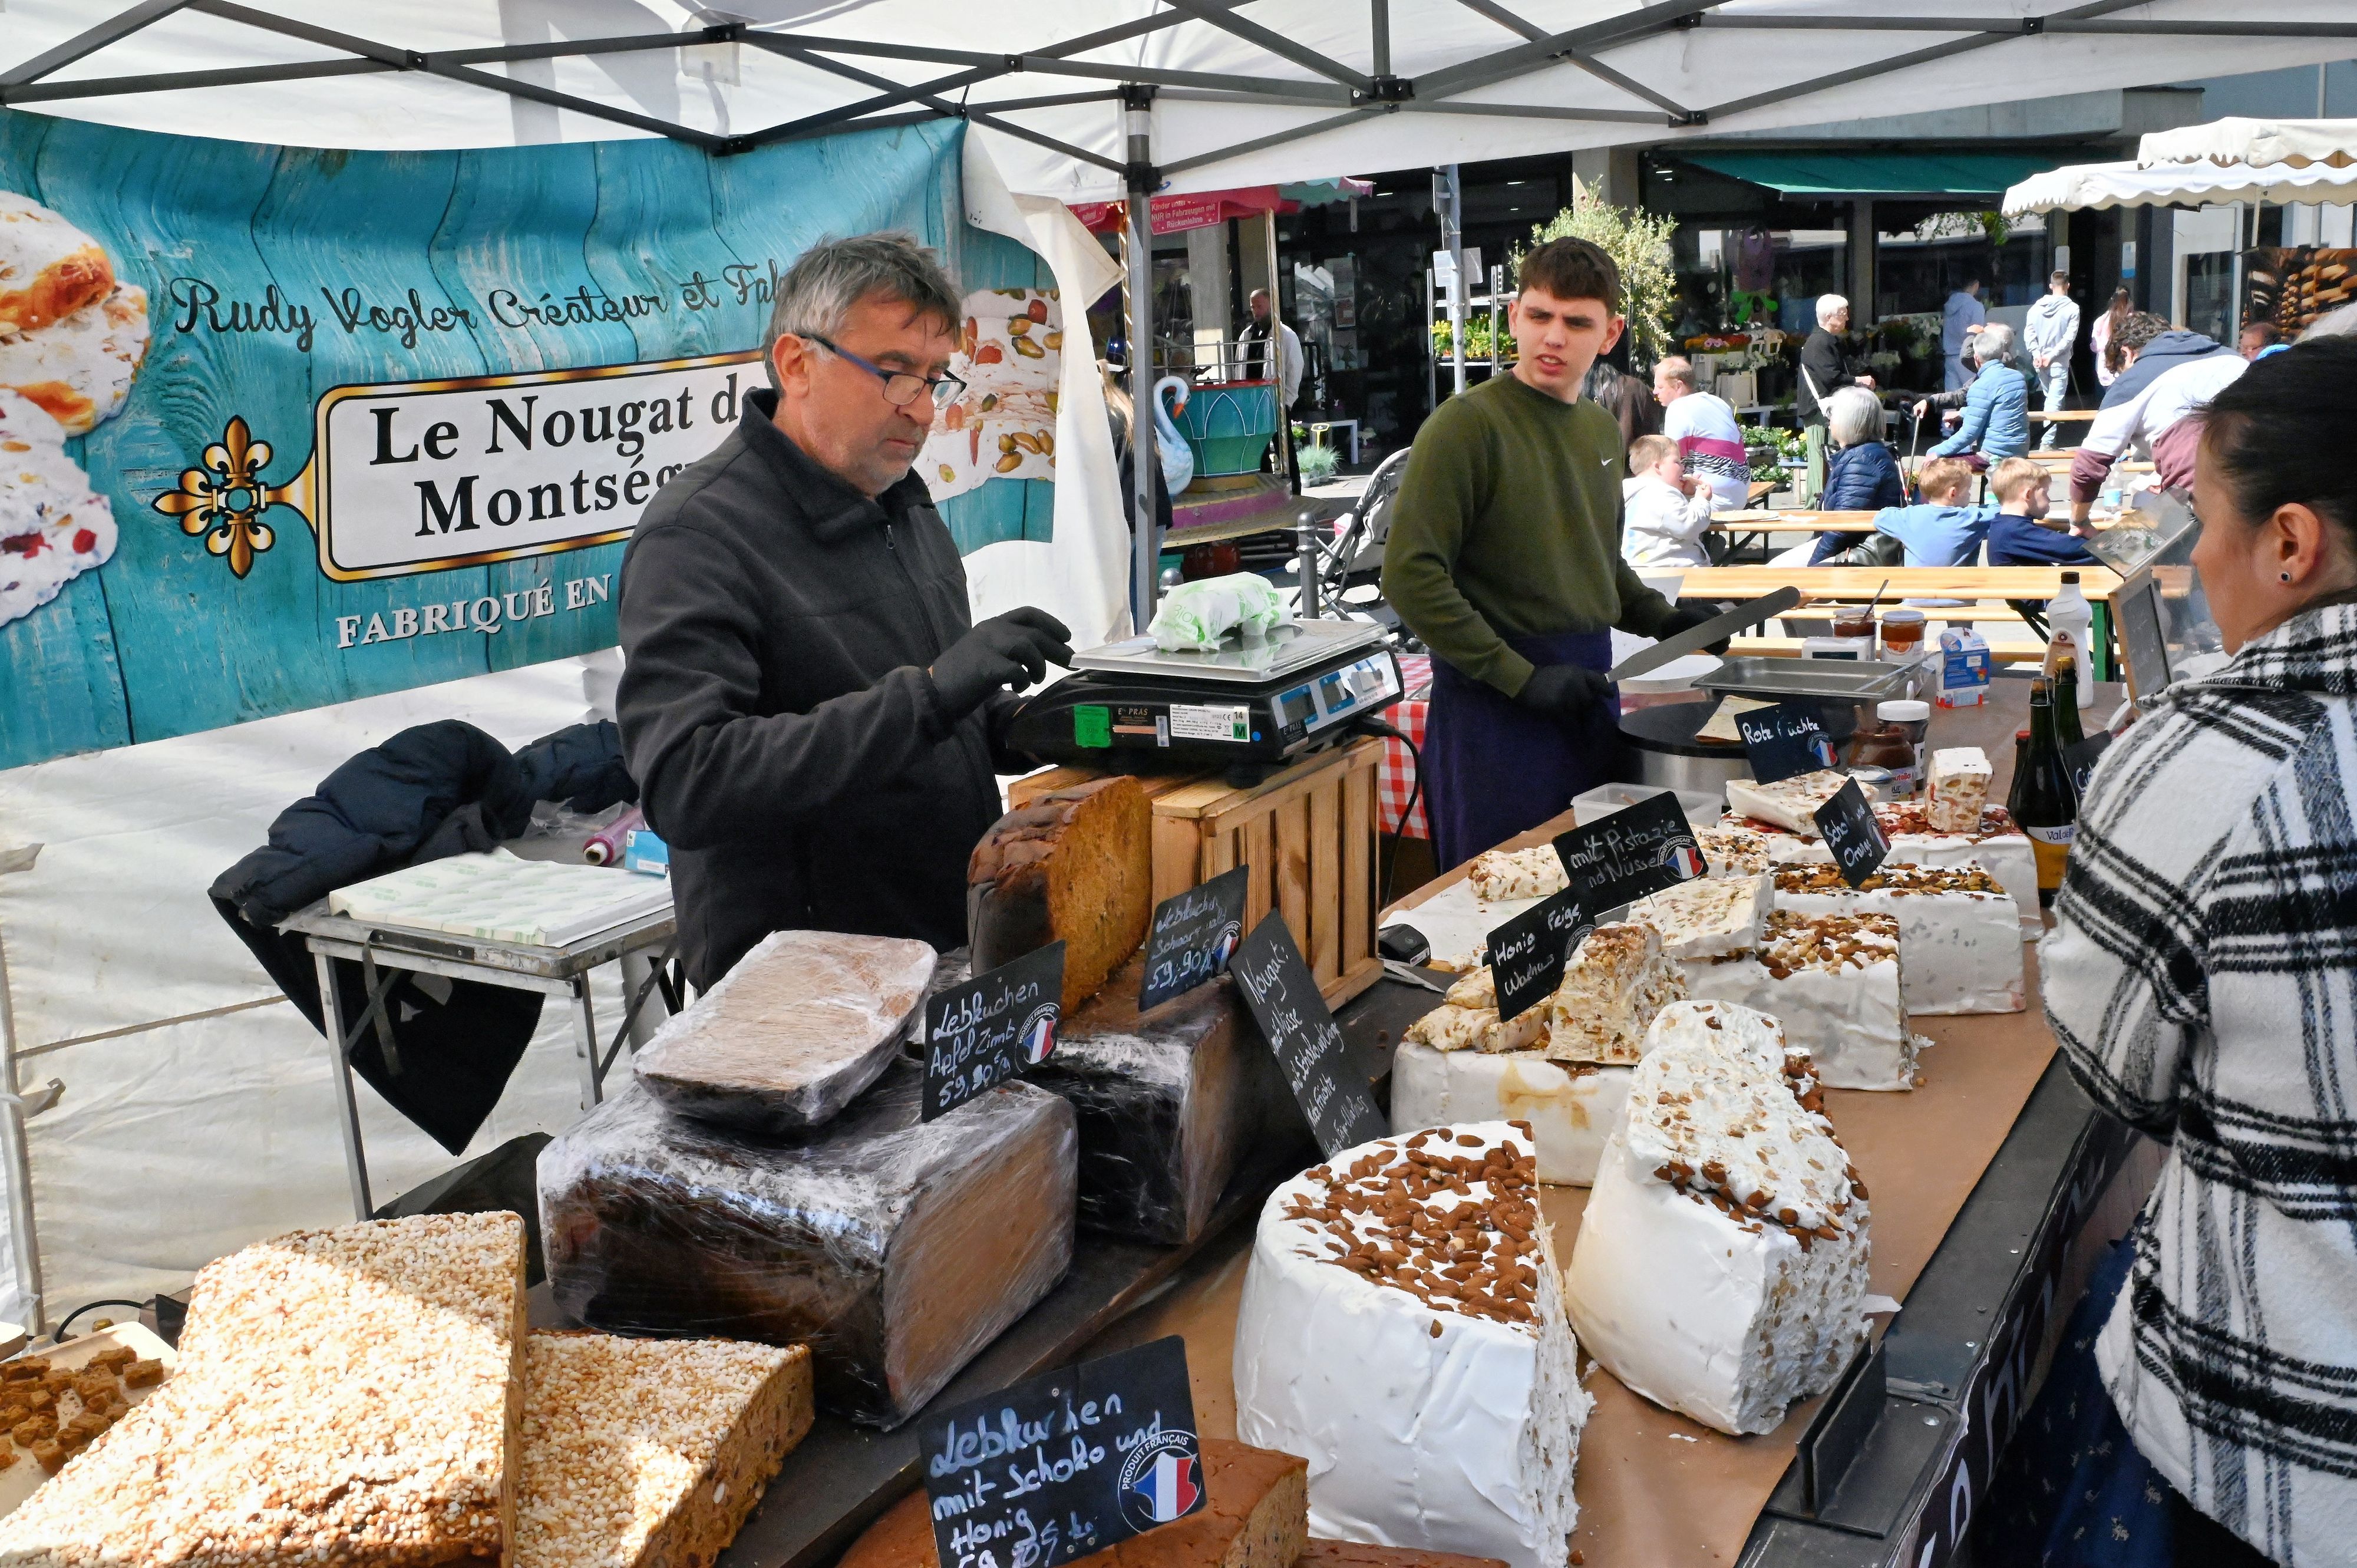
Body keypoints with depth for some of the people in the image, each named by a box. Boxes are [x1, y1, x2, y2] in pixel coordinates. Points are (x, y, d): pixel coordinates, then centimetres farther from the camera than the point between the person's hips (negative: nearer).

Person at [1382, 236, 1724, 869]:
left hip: (1590, 684, 7)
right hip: (1495, 701, -7)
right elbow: (1411, 576, -18)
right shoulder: (1467, 424, -12)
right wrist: (1519, 676, -19)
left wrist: (1662, 619, 8)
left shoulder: (1602, 430, 13)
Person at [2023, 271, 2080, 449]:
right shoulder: (2072, 308, -9)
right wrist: (2052, 355, -12)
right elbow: (2070, 336, -14)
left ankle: (2049, 435, 27)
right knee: (2055, 400, -3)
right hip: (2059, 362, -4)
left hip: (2039, 361, 4)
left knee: (2049, 397, 21)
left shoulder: (2037, 306, 1)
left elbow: (2029, 332, -3)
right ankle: (2047, 441, -8)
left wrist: (2036, 353, -6)